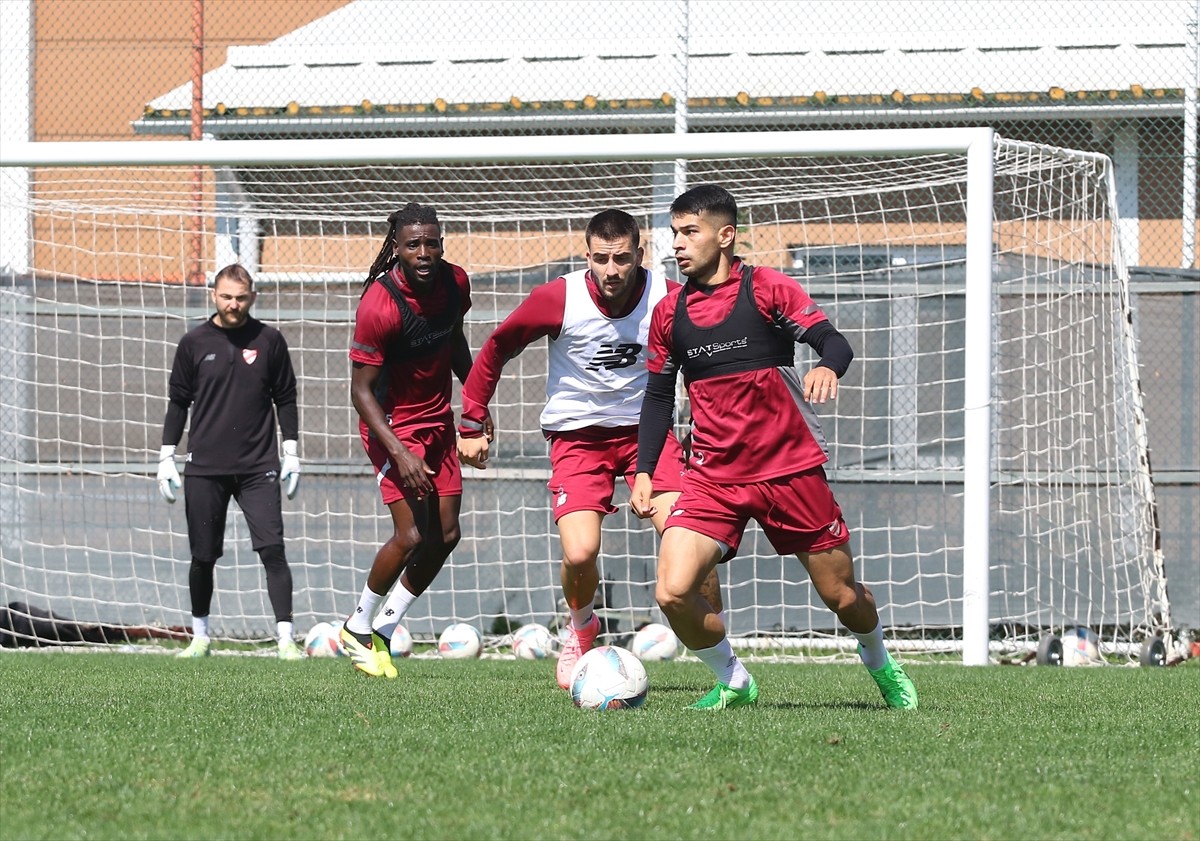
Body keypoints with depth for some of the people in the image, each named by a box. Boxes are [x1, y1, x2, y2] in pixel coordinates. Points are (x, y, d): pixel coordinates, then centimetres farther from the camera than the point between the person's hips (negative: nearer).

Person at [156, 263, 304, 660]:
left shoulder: (269, 341, 4)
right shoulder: (194, 343, 4)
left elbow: (285, 399, 11)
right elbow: (178, 401, 10)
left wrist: (291, 453, 6)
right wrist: (167, 457, 6)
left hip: (258, 467, -1)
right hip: (205, 468, 1)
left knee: (273, 550, -11)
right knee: (203, 557, 5)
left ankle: (286, 638, -10)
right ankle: (200, 637, 20)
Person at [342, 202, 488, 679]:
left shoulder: (455, 283, -5)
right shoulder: (379, 304, -25)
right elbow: (361, 390, -21)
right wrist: (399, 452, -30)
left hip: (439, 421, 7)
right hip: (393, 424, -7)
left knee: (446, 536, 3)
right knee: (412, 535, -15)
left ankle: (383, 631, 17)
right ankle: (358, 628, 7)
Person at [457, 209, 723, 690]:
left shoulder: (668, 299, -14)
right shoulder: (558, 299, -17)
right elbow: (496, 349, -1)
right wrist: (472, 425, 3)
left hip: (646, 429, 1)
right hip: (577, 435, -1)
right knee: (580, 552, -18)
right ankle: (581, 627, 18)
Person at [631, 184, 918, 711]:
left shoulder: (767, 289, -5)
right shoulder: (669, 313, 7)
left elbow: (834, 342, -13)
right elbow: (659, 397, 16)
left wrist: (827, 367, -36)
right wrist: (644, 471, 7)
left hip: (791, 468, -3)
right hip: (714, 476, 3)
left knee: (842, 595, 6)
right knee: (672, 592, -17)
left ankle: (880, 665, 38)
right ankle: (732, 682, 6)